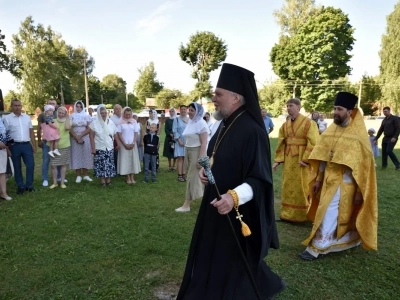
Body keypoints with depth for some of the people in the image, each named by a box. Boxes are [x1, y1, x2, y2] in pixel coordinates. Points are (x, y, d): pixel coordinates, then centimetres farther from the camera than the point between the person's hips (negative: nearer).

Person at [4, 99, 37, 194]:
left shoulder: (27, 117, 9)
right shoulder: (7, 118, -2)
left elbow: (31, 132, 11)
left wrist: (34, 145, 8)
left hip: (27, 145, 3)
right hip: (15, 146, -2)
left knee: (31, 165, 0)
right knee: (17, 167, 8)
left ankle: (29, 185, 14)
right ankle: (20, 186, 18)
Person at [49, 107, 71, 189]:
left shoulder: (67, 121, 1)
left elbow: (67, 127, -22)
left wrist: (67, 117, -13)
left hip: (65, 146, 0)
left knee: (63, 164, 7)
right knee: (53, 165, 1)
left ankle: (62, 182, 17)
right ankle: (55, 182, 14)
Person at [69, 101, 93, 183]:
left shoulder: (87, 116, 4)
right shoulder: (71, 117, 5)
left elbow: (89, 129, -3)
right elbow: (70, 129, -2)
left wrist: (80, 136, -13)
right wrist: (77, 138, -12)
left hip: (85, 139, 0)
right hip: (74, 139, 0)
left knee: (85, 155, 1)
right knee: (76, 156, 0)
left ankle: (85, 175, 9)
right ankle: (78, 176, 5)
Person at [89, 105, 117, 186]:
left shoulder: (111, 123, 5)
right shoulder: (94, 123, -3)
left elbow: (115, 135, 9)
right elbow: (91, 136, -5)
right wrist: (93, 148, -9)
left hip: (110, 148, 3)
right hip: (99, 148, -3)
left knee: (109, 164, 3)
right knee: (101, 164, -2)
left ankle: (108, 180, 13)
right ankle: (102, 181, 6)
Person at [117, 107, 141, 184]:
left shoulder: (134, 121, 3)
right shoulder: (120, 122, -3)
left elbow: (136, 133, 3)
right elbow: (119, 134, -4)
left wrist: (133, 143, -7)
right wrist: (125, 144, -10)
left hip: (132, 144, 2)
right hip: (124, 144, -2)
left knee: (133, 160, 2)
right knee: (125, 160, -1)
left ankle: (132, 178, 7)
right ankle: (128, 178, 7)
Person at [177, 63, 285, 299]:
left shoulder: (251, 131, -24)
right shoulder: (226, 124, 4)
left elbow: (260, 179, -25)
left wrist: (234, 197, -40)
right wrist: (205, 169, -1)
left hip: (237, 213, -10)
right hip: (217, 205, 10)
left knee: (230, 264, 7)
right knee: (213, 258, 24)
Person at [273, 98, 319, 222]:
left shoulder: (308, 123, -8)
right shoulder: (285, 125, 9)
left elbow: (313, 143, -14)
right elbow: (281, 144, 10)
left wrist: (305, 159, -19)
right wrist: (278, 160, 4)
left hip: (302, 160, -6)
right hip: (288, 160, 6)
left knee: (302, 188, 3)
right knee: (288, 187, 11)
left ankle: (302, 215, 17)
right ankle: (288, 214, 22)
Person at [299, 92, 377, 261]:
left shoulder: (358, 135, -13)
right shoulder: (330, 131, 3)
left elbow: (364, 166, -12)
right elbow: (323, 158, 7)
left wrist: (359, 191, -12)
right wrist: (318, 179, 7)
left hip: (344, 183, -6)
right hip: (329, 180, 6)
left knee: (329, 215, -5)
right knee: (343, 215, 18)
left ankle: (317, 248, 5)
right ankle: (351, 240, 38)